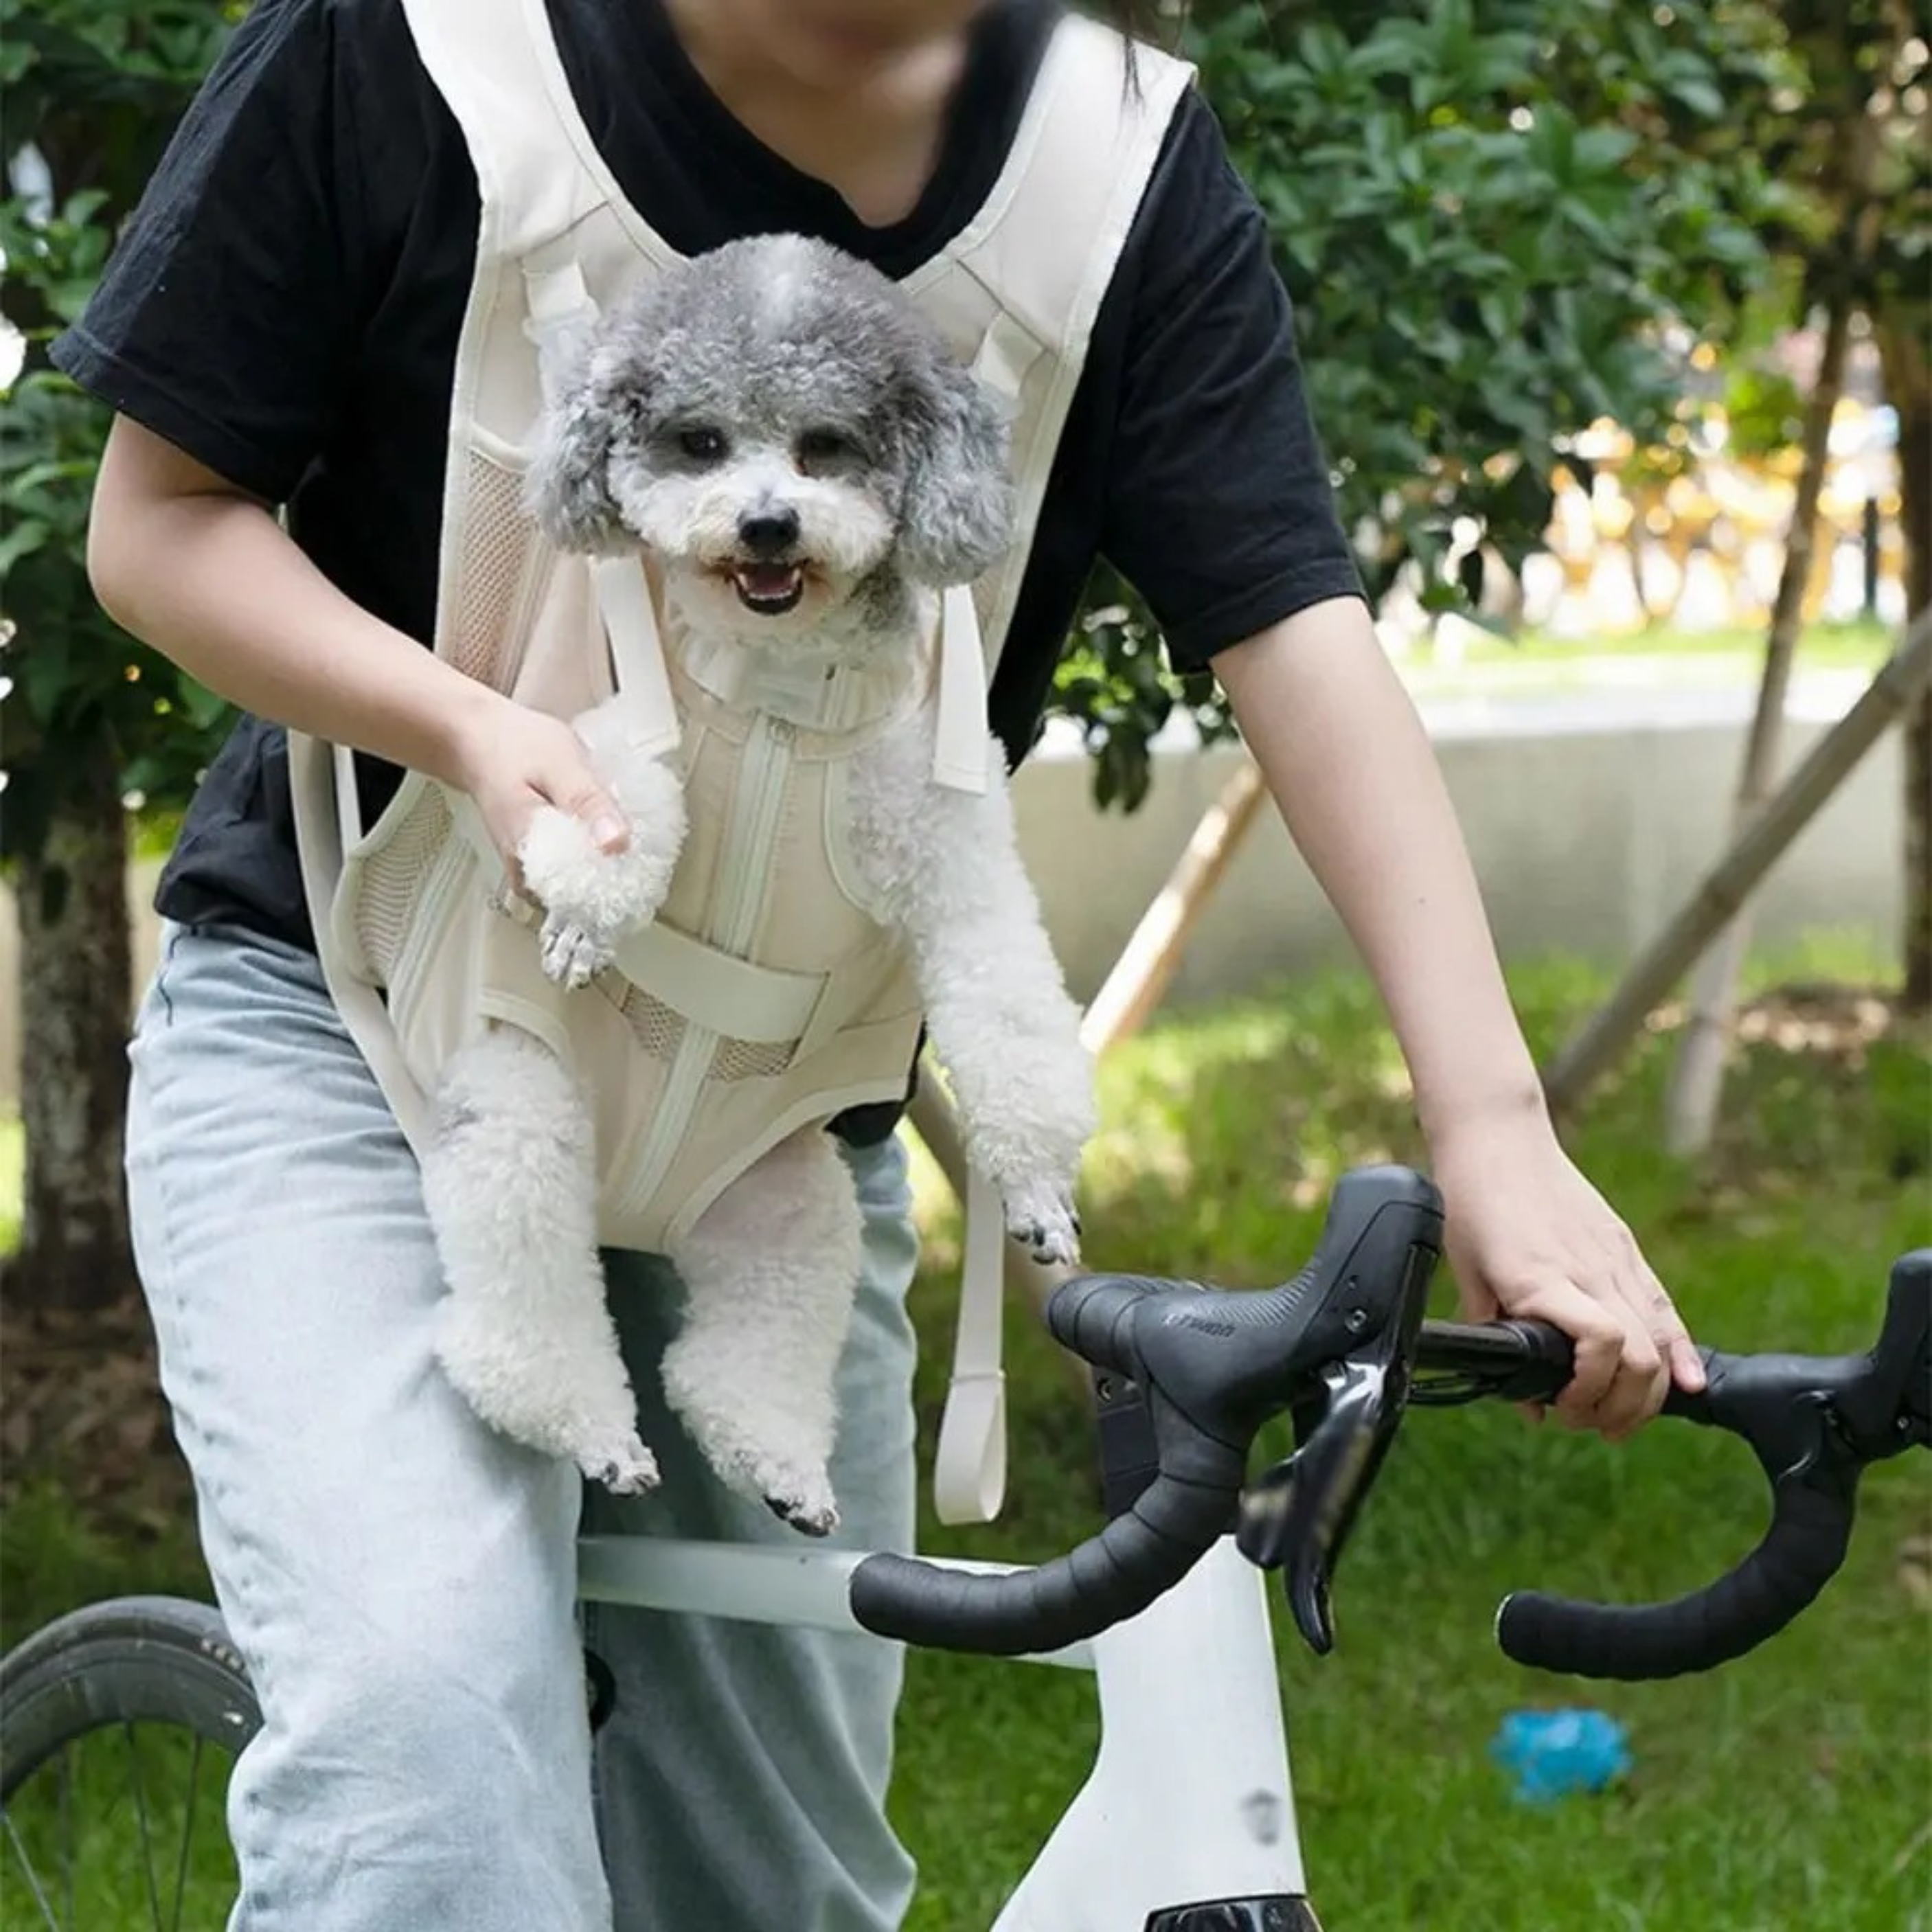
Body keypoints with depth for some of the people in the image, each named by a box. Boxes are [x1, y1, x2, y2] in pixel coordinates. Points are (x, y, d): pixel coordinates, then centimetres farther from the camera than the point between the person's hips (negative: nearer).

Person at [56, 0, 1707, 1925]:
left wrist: (1491, 1120, -27)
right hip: (345, 1026, -3)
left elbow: (1294, 631, -15)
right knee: (424, 1757, -27)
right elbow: (158, 519, -8)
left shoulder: (1122, 164, -11)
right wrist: (471, 729, -27)